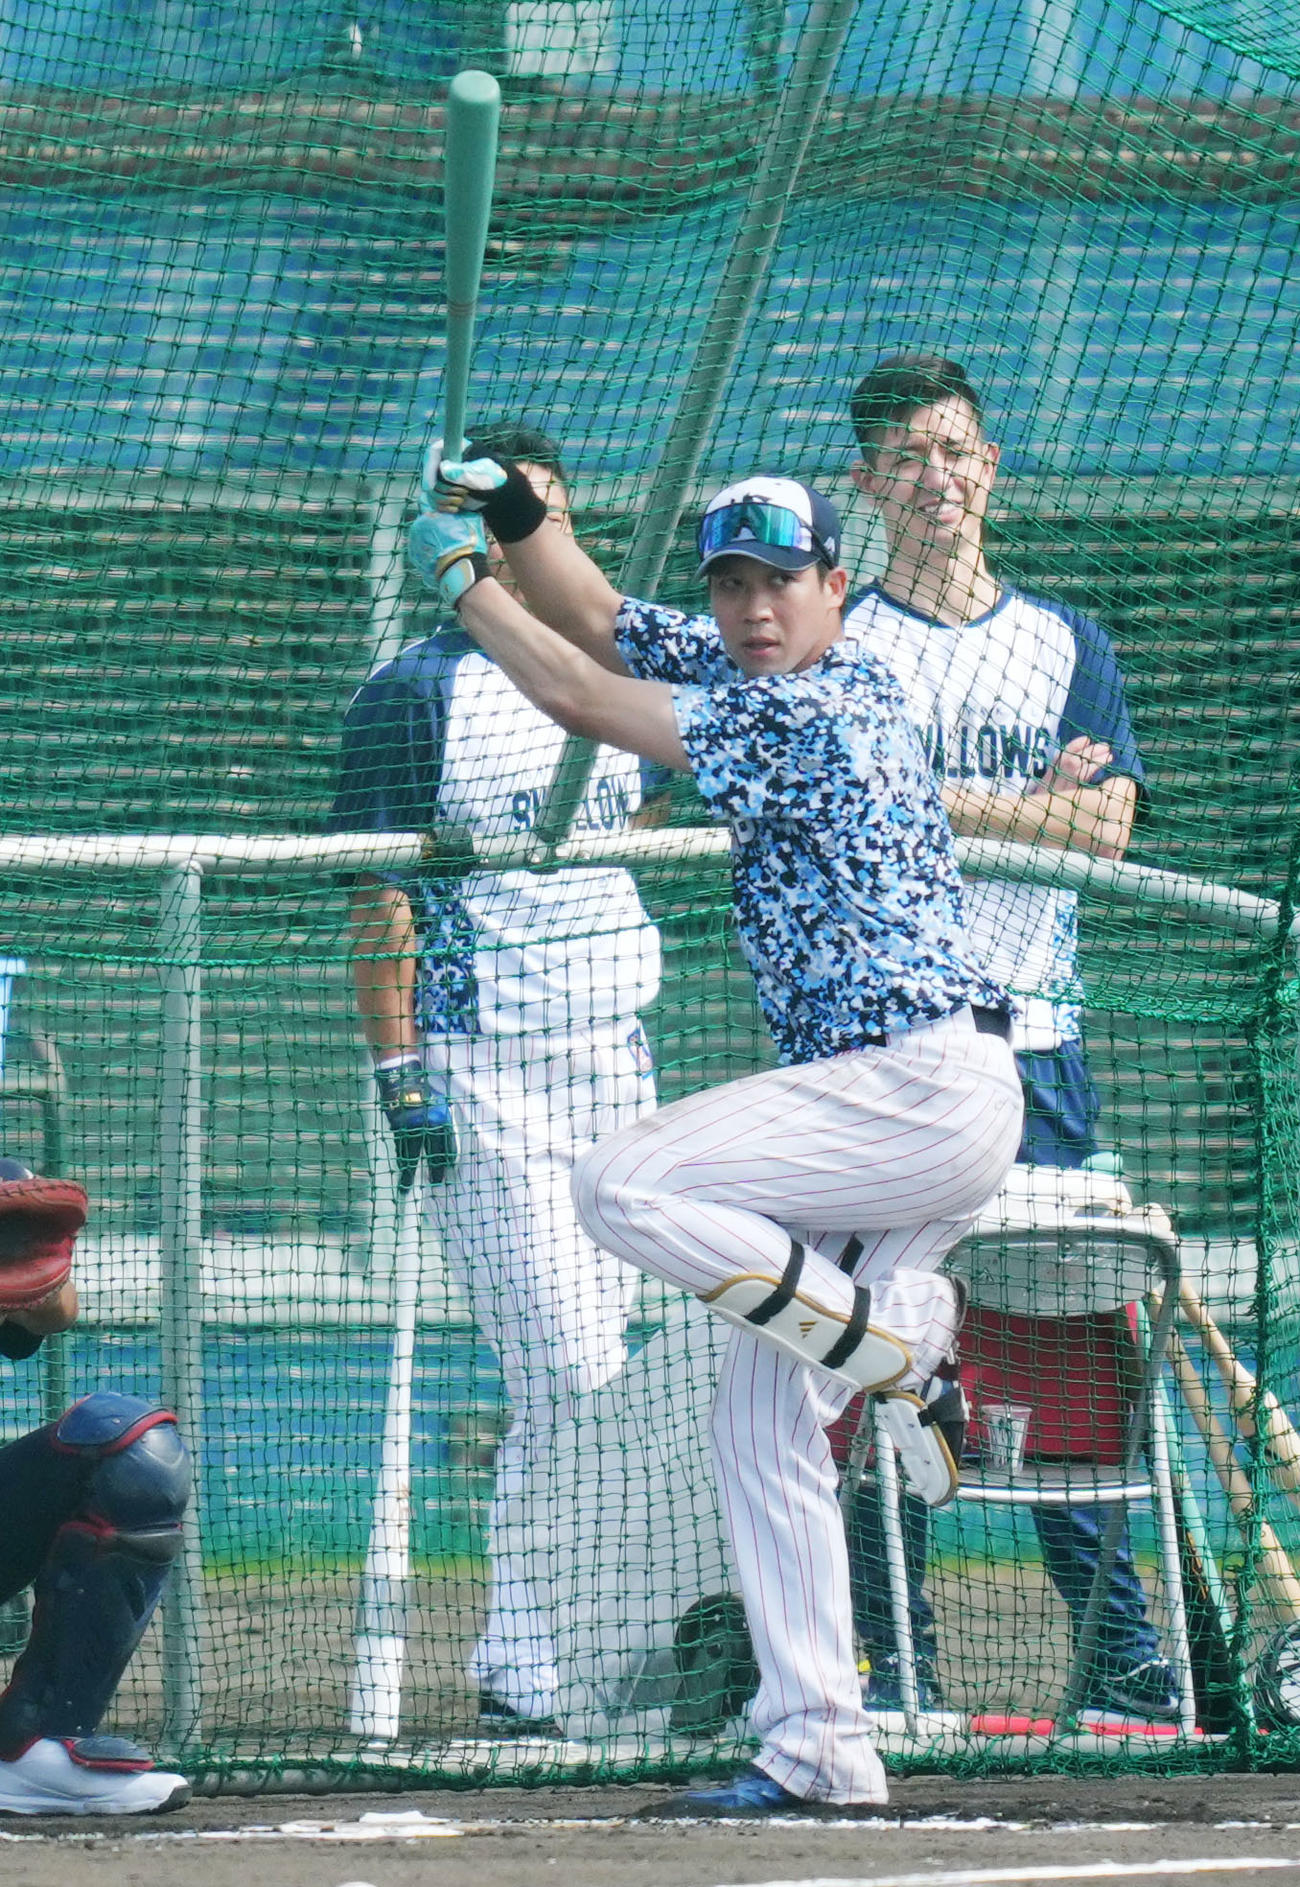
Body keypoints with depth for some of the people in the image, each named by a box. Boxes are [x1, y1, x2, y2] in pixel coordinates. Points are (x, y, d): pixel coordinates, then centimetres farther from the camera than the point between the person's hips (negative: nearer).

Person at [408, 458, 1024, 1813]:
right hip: (890, 1107, 10)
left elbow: (579, 698, -11)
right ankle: (816, 1752, 2)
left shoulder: (815, 710, -13)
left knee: (623, 1187, -21)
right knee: (758, 1424, 4)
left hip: (929, 1084, -10)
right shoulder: (739, 673, 14)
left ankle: (907, 1361, -11)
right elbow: (601, 624, 23)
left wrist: (459, 579, 1)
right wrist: (516, 515, 5)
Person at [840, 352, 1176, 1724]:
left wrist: (939, 803, -8)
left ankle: (1120, 1649, -1)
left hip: (1032, 1039, 2)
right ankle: (894, 1653, -2)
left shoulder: (1066, 645, 15)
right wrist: (1038, 801, -8)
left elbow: (1105, 827, 3)